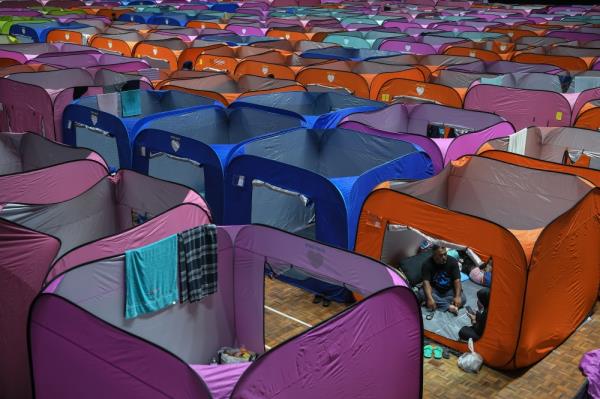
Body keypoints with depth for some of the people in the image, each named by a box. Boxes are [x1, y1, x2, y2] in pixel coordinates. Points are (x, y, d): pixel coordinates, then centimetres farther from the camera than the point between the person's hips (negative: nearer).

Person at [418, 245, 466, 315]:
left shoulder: (453, 261, -13)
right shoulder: (427, 264, -17)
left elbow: (457, 280, -18)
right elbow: (426, 282, -26)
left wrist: (457, 296, -33)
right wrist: (430, 298, -41)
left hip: (449, 290, 1)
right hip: (434, 290, -1)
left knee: (462, 299, -26)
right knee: (422, 293, -32)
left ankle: (437, 303, -23)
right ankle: (449, 306, -33)